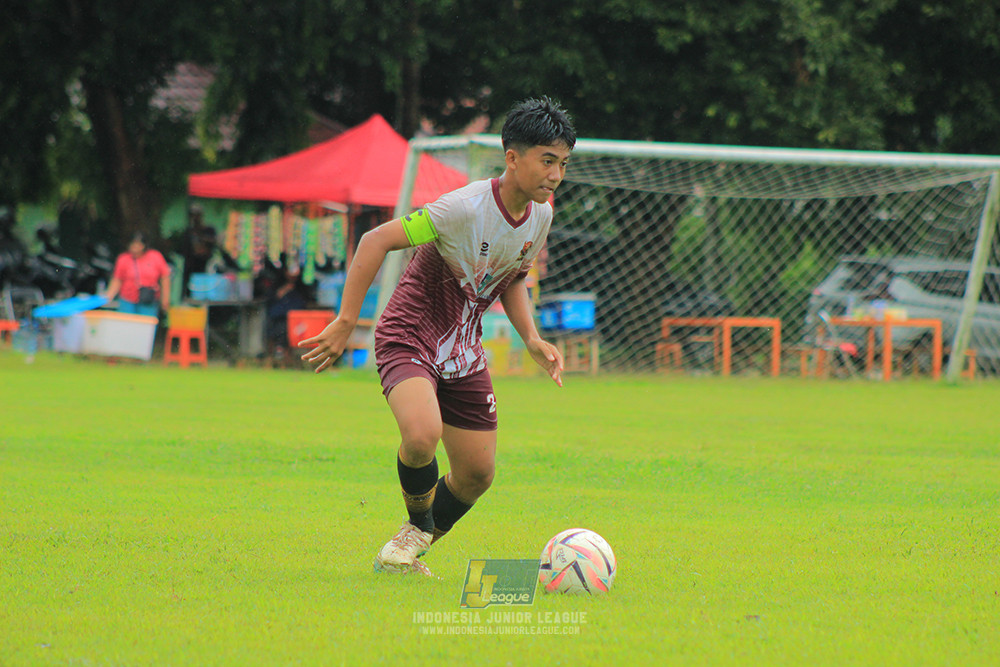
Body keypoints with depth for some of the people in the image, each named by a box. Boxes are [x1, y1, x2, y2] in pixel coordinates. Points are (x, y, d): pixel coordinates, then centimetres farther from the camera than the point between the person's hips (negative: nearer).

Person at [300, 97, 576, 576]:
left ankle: (410, 551, 29)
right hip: (409, 338, -7)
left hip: (463, 352, 7)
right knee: (422, 434, -33)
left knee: (477, 474, 4)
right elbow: (377, 240, -23)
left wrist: (532, 340, 3)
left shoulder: (540, 216, 0)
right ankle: (418, 524, -2)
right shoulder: (466, 208, -24)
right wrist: (345, 322, -25)